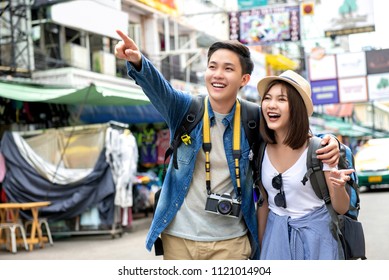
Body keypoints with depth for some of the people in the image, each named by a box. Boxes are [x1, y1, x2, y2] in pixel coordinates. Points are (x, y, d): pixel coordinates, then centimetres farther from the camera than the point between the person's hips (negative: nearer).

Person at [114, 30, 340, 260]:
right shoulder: (185, 108, -4)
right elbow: (158, 88, -22)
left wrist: (327, 142, -13)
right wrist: (137, 61, -44)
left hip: (229, 240, 0)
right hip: (177, 236, 1)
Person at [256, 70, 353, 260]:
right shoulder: (261, 150, -5)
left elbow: (341, 208, -10)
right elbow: (263, 203, 7)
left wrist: (338, 187, -31)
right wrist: (261, 247, 10)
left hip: (314, 235, -3)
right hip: (275, 235, 3)